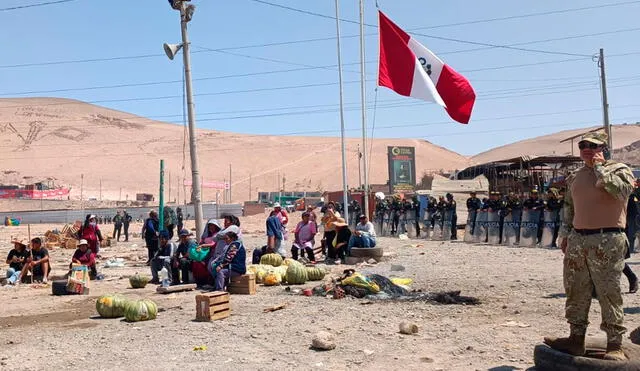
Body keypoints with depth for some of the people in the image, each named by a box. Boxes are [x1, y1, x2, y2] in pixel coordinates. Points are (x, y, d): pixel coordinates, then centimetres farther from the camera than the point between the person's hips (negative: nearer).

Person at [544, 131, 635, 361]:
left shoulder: (619, 169, -1)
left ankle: (615, 345, 5)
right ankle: (576, 339, 20)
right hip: (577, 240, 6)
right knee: (576, 292, 9)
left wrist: (599, 167, -12)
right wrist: (565, 233, 16)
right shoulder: (575, 177, 16)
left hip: (607, 241, -6)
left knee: (609, 294, -3)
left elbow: (622, 190, -22)